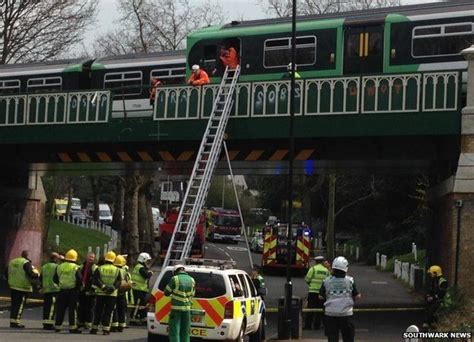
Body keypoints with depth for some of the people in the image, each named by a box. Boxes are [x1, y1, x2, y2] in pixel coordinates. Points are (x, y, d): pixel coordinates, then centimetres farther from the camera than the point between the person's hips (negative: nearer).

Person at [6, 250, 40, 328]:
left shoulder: (12, 262, 12)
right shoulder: (26, 263, -12)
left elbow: (6, 272, 18)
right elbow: (31, 274, -21)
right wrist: (37, 275, -2)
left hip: (13, 286, 7)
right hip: (23, 287, -7)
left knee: (14, 304, 12)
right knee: (20, 304, -2)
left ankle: (12, 321, 12)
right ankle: (17, 322, -3)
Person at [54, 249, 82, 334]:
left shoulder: (59, 267, 4)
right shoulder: (76, 268, -9)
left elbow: (55, 279, 8)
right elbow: (79, 280, -13)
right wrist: (78, 287, 4)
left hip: (62, 290, 4)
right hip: (72, 291, -4)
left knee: (60, 309, 10)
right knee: (72, 309, 1)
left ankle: (57, 326, 14)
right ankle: (72, 327, 0)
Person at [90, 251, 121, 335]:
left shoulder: (99, 268, 0)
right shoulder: (117, 270, 1)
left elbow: (95, 280, -10)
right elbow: (119, 282, -5)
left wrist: (102, 286, -13)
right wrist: (113, 288, -12)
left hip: (100, 293, 0)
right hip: (112, 294, 0)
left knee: (98, 312, 9)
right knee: (108, 312, 4)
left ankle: (94, 328, 11)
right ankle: (106, 329, 0)